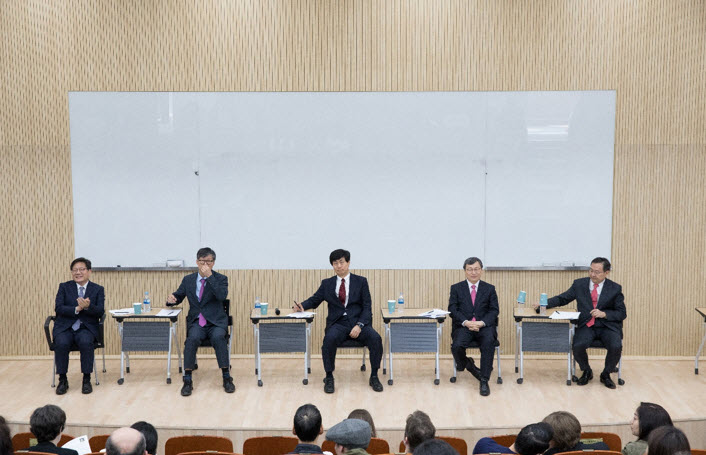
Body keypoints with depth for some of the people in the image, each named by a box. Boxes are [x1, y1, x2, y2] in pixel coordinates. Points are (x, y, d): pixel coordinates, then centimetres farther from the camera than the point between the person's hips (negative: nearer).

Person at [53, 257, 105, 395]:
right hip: (65, 327, 1)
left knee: (85, 342, -33)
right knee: (61, 343, -31)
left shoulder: (98, 289, 8)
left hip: (87, 327, -1)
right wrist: (77, 309, -19)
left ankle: (86, 380, -20)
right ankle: (62, 380, -14)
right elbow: (58, 308, -4)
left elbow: (100, 312, -3)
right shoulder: (64, 287, 10)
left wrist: (88, 306, -24)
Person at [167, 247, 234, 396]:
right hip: (196, 322, 1)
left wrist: (210, 276, -18)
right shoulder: (188, 280, 12)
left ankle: (227, 378, -24)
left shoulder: (220, 279, 4)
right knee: (193, 338, -32)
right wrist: (172, 298, -5)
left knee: (218, 337, -34)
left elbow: (222, 296, -15)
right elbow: (178, 296, 20)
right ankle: (187, 380, -26)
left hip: (216, 322, -1)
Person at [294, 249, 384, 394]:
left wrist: (359, 325, -13)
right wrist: (302, 306, -7)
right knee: (329, 339, -34)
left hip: (358, 322, 0)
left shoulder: (361, 281, 9)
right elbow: (314, 300, 17)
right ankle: (329, 378, -18)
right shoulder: (327, 284, 15)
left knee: (375, 338, -29)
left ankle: (374, 377, -12)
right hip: (338, 323, 0)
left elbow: (367, 307, 3)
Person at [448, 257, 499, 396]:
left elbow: (494, 310, 5)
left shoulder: (489, 289, 14)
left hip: (484, 326, 0)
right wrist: (466, 322, -16)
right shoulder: (456, 288, 12)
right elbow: (452, 309, 2)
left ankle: (484, 381, -27)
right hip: (463, 326, 0)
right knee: (457, 345, -31)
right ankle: (466, 363, 4)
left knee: (489, 342, -34)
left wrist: (482, 323, -14)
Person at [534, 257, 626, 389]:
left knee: (616, 347, -29)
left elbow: (622, 313, 3)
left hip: (608, 326, -1)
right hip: (586, 326, 1)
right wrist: (544, 304, -3)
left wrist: (604, 313, -14)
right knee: (578, 346, -29)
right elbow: (562, 299, 13)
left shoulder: (615, 289, 3)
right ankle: (587, 372, 5)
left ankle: (606, 375, 3)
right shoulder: (579, 284, 8)